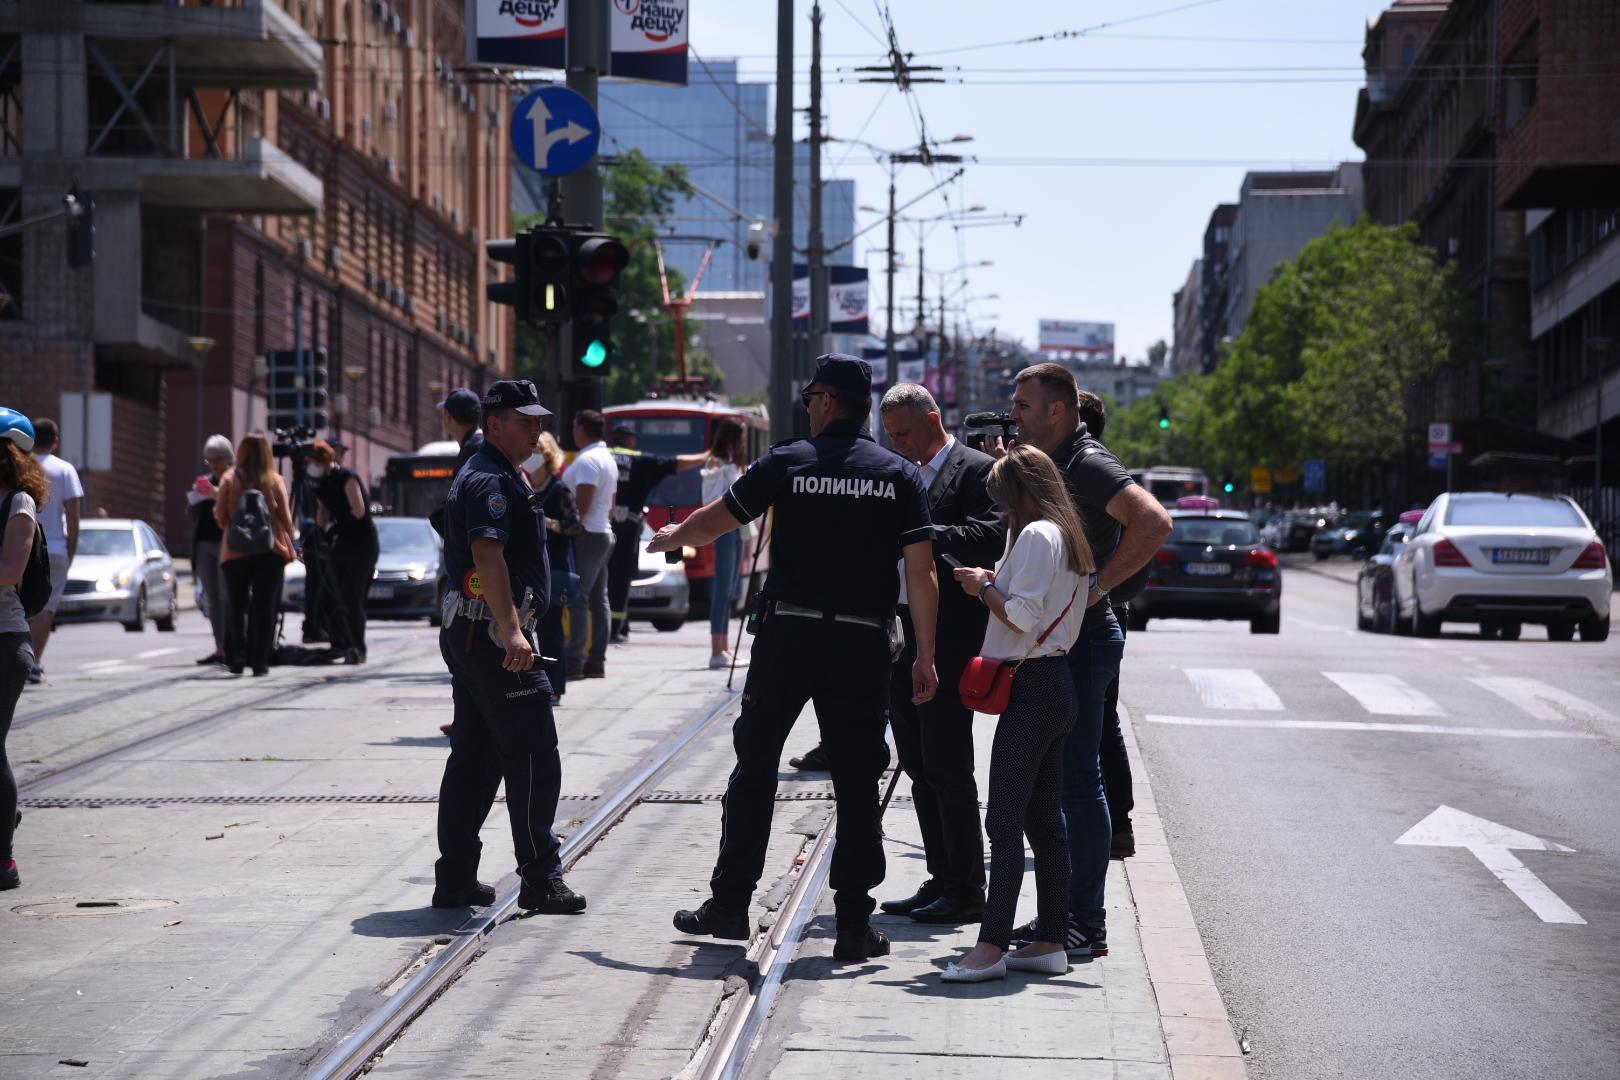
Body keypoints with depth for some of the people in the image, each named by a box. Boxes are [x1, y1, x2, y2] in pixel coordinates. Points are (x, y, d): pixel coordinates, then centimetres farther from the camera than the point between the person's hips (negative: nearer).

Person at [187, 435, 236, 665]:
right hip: (204, 545, 7)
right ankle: (219, 648, 8)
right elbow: (191, 511, 19)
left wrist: (217, 494, -23)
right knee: (211, 598, 6)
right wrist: (195, 495, 1)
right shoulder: (206, 481, 17)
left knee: (226, 596, -10)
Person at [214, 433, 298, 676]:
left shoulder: (230, 479, -1)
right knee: (264, 606, 3)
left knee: (236, 604, 8)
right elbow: (285, 517, 3)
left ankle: (238, 654, -8)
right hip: (270, 550, 1)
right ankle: (260, 661, 0)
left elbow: (220, 514, 0)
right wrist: (289, 548, 13)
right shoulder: (275, 480, 1)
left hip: (236, 550, 0)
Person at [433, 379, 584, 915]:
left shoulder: (493, 475, 20)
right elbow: (487, 555, -28)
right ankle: (540, 879, -6)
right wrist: (511, 631, -36)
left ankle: (455, 878, 14)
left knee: (474, 757, 12)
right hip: (492, 634, -11)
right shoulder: (491, 481, -14)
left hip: (466, 634, 11)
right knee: (533, 756, -8)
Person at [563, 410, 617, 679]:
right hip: (603, 535, 10)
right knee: (598, 601, 9)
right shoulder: (608, 459, 18)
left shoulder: (587, 460, -13)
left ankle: (574, 660, -15)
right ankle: (596, 661, 9)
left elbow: (582, 504, -21)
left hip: (586, 536, -10)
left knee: (577, 599, -11)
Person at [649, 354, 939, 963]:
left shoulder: (787, 463, 0)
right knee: (856, 785, 5)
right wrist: (925, 656, -1)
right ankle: (854, 924, 3)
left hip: (787, 635, 0)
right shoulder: (900, 475, 2)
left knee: (754, 770, 11)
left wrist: (672, 537, 31)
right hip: (863, 643, 1)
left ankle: (729, 905, 16)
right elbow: (921, 572, -5)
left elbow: (714, 523, 9)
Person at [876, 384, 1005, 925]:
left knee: (947, 767, -6)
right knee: (918, 765, 12)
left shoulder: (977, 471, -6)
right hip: (900, 633, 8)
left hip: (950, 641, -8)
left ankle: (966, 889, 1)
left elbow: (993, 536, -21)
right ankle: (941, 880, 20)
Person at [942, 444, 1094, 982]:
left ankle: (992, 945, -14)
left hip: (1032, 687, -10)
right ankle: (1050, 942, 13)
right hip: (1057, 683, 10)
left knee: (1005, 820, -11)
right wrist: (994, 584, 12)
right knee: (1044, 820, 11)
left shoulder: (1036, 535, -12)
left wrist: (984, 587, -4)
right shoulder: (1070, 537, 17)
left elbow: (1022, 617, -18)